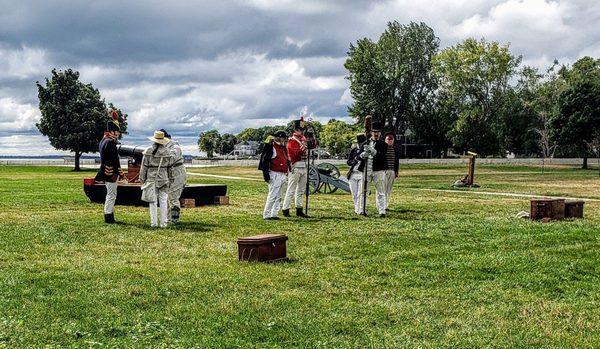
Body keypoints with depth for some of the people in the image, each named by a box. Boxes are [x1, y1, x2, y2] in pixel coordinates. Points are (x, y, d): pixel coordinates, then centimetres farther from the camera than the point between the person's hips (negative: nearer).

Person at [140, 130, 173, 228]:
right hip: (163, 179, 1)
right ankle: (163, 223, 6)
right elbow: (169, 167, 5)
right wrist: (169, 179, 15)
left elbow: (144, 166, -3)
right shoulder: (167, 151, 0)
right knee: (163, 201, 5)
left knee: (153, 201, 5)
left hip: (151, 179, -1)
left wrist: (142, 179, 5)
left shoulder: (148, 151, -5)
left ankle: (154, 222, 7)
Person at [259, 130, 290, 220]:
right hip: (275, 175, -9)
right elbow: (264, 161, -14)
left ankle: (274, 214, 16)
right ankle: (266, 214, -2)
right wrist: (266, 174, -18)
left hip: (283, 175, 9)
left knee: (279, 196, 10)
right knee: (272, 195, -8)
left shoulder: (283, 148, 17)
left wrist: (288, 170, 21)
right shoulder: (271, 147, -10)